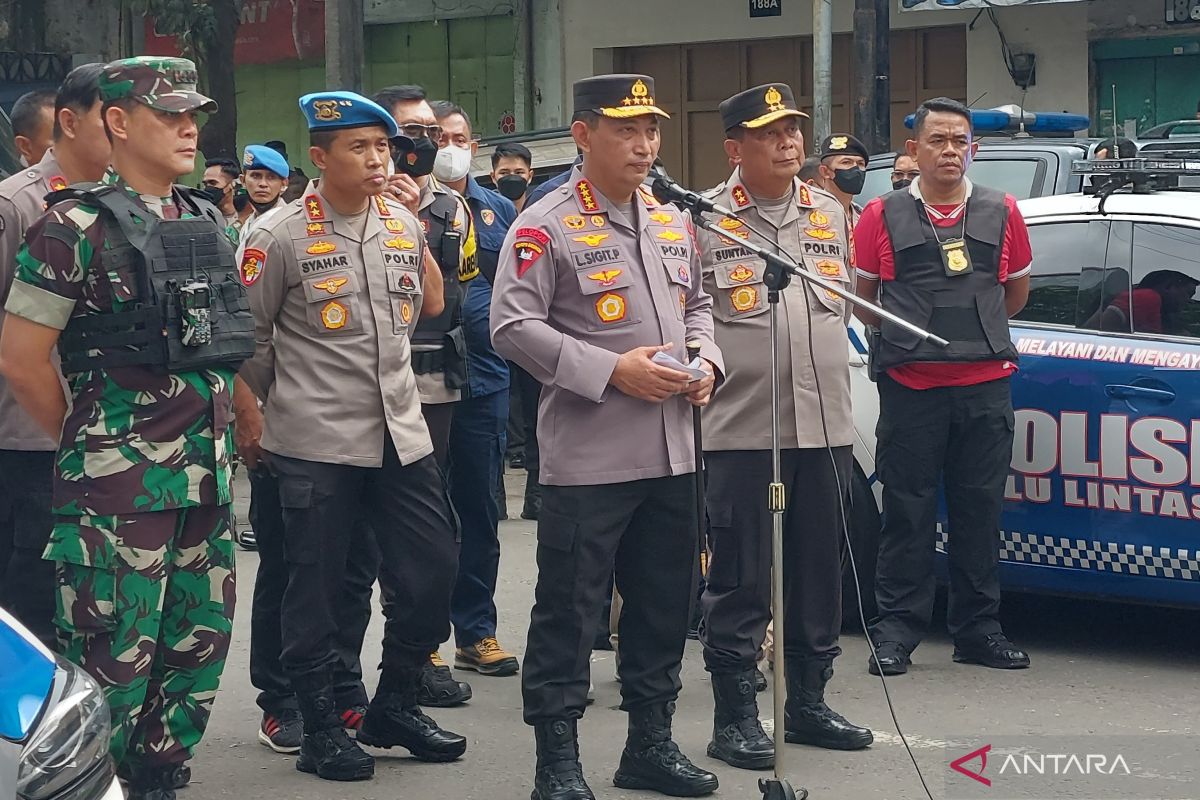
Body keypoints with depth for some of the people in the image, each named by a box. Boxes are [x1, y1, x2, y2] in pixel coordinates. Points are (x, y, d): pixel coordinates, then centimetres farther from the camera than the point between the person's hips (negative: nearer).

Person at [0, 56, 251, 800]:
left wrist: (220, 438, 15)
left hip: (208, 478, 7)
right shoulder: (75, 227, -8)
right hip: (120, 485, -7)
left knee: (200, 650, 11)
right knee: (114, 663, -4)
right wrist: (93, 440, 1)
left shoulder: (207, 222, 12)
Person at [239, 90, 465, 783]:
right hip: (316, 444, -5)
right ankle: (321, 728, 15)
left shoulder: (405, 225, 7)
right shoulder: (279, 238, -9)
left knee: (433, 572, 5)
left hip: (401, 433, 5)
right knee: (317, 588, 3)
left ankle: (395, 706, 23)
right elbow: (248, 339, 0)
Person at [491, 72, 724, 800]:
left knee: (665, 603, 13)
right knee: (569, 608, -2)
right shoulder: (546, 228, -9)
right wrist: (613, 370, -20)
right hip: (588, 459, -7)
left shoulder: (674, 224, 14)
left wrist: (706, 361, 3)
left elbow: (698, 303, 25)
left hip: (672, 454, 7)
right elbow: (513, 325, -15)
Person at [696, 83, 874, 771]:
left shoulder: (830, 213, 13)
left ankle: (808, 702, 24)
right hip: (742, 430, -5)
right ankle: (737, 715, 8)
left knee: (821, 574, 11)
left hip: (827, 426, 5)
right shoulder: (705, 220, -4)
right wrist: (704, 377, -8)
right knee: (740, 580, 0)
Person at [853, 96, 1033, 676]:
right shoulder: (884, 216, 3)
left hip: (986, 386, 2)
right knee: (907, 513, 1)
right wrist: (900, 334, 8)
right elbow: (862, 297, 12)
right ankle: (896, 630, 7)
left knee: (979, 510, 7)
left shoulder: (1001, 213, 9)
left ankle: (978, 629, 15)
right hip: (910, 388, -2)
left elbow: (1016, 291, 20)